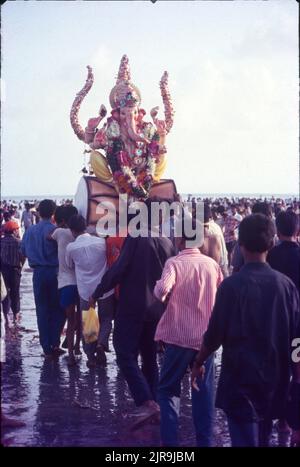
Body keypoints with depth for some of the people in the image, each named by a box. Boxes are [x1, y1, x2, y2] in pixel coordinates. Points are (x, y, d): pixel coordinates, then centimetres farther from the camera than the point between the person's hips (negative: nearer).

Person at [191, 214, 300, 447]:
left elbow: (215, 335, -10)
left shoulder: (232, 285, -14)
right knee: (262, 439, 20)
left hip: (241, 378, -4)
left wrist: (198, 363, 7)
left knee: (245, 439, 1)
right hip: (275, 379, 4)